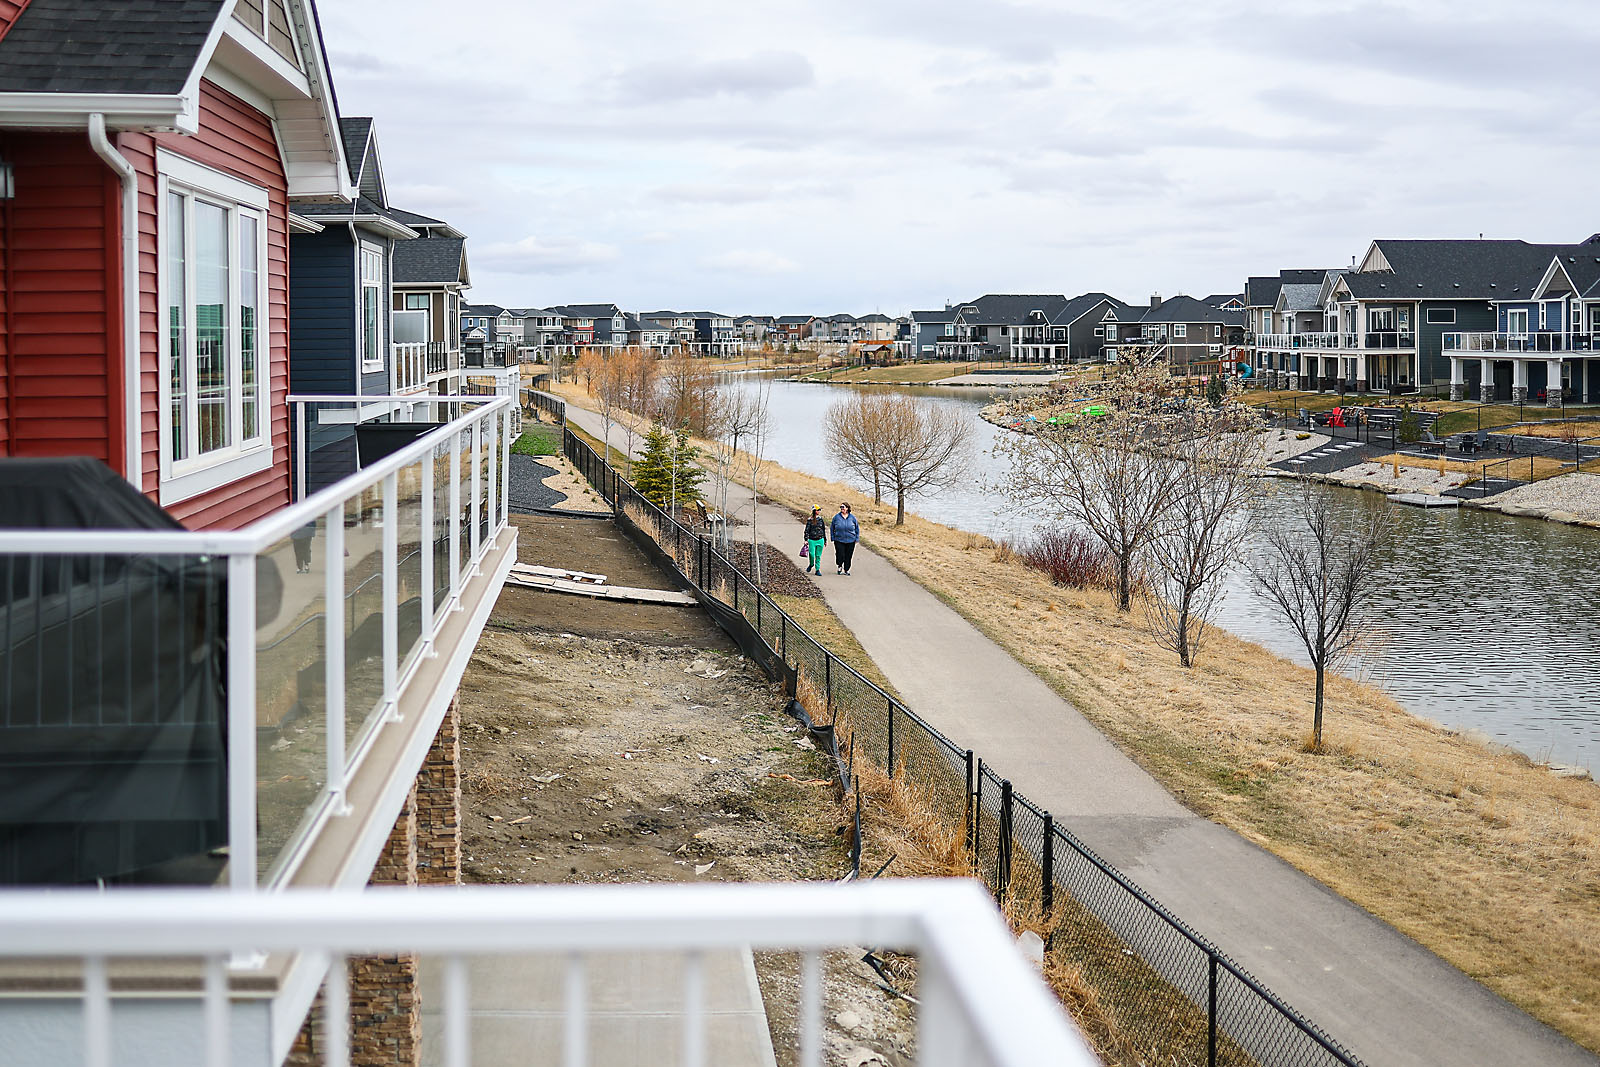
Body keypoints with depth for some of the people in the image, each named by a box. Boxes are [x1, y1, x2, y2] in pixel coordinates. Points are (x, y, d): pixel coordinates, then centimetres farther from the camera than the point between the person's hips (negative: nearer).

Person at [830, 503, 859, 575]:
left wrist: (857, 538, 5)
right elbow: (832, 528, 9)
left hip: (850, 541, 1)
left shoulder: (852, 517, 3)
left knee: (848, 556, 4)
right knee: (840, 555, -9)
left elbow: (857, 528, 12)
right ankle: (840, 566, 21)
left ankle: (846, 570, 20)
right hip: (839, 540, -1)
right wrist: (833, 538, 3)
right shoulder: (836, 517, 1)